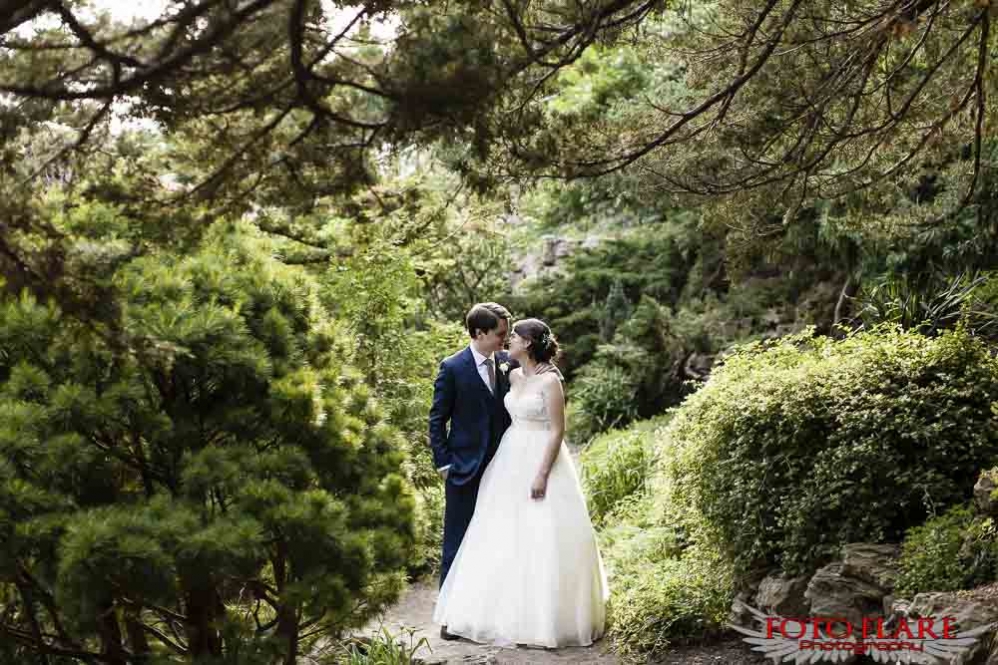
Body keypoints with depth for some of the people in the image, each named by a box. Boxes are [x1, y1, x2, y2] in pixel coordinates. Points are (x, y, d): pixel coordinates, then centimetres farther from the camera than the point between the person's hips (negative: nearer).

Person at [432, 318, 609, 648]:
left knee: (541, 540, -5)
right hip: (511, 460, 8)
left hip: (540, 462, -8)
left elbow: (557, 431, -16)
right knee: (507, 539, 9)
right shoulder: (513, 376, 9)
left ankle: (547, 618, 5)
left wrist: (542, 474, -20)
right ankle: (513, 612, 19)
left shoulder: (550, 381, -13)